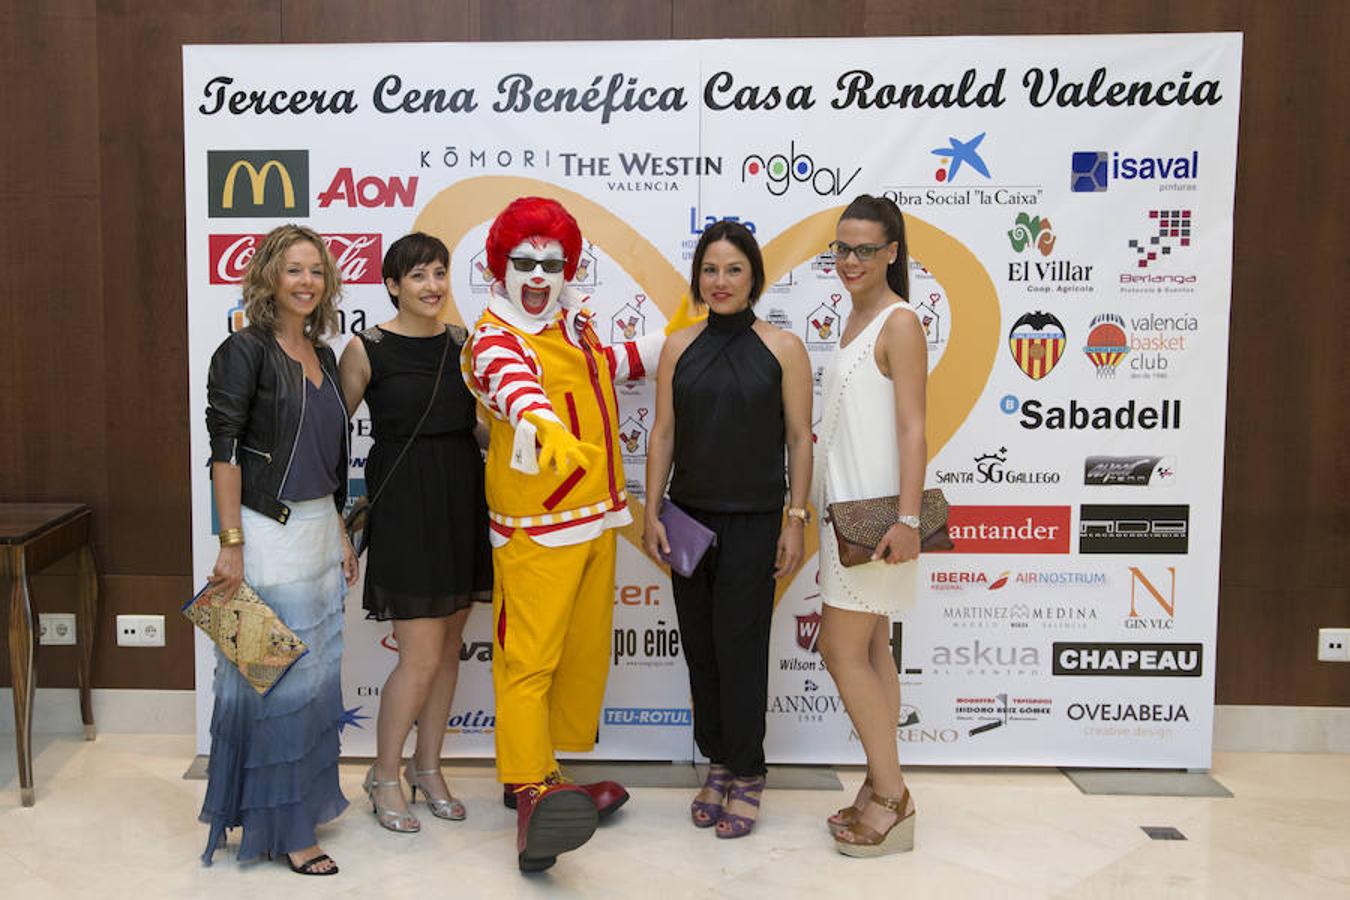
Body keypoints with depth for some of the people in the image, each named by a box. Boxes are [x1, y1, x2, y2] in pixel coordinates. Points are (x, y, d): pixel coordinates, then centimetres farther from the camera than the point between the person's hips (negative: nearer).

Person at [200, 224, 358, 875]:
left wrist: (342, 535, 16)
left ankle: (304, 800, 28)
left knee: (317, 672, 13)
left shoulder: (323, 355, 13)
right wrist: (231, 543, -17)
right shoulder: (245, 351, -8)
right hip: (268, 531, -7)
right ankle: (280, 827, 10)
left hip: (320, 528, 7)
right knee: (275, 676, -1)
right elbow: (224, 450, -13)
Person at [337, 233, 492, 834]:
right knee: (421, 655, -6)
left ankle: (428, 767, 27)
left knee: (448, 643, 12)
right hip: (404, 506, -5)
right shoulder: (367, 349, -6)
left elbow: (484, 423, 17)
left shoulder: (462, 342, 7)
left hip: (462, 501, 5)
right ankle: (384, 776, 15)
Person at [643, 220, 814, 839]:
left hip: (753, 521, -3)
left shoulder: (783, 348, -2)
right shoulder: (679, 348, 6)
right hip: (690, 517, 3)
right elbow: (663, 433, 7)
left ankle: (746, 776, 13)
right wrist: (651, 512, 3)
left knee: (740, 645, -1)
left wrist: (796, 520, -6)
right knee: (700, 643, 9)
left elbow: (799, 439, -2)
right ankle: (717, 764, 23)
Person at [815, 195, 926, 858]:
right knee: (870, 652, 12)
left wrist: (907, 518, -24)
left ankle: (891, 799, 4)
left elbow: (911, 428, -18)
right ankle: (883, 791, 20)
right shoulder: (854, 317, 15)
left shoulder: (900, 322, -11)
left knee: (842, 650, -6)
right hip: (847, 507, 9)